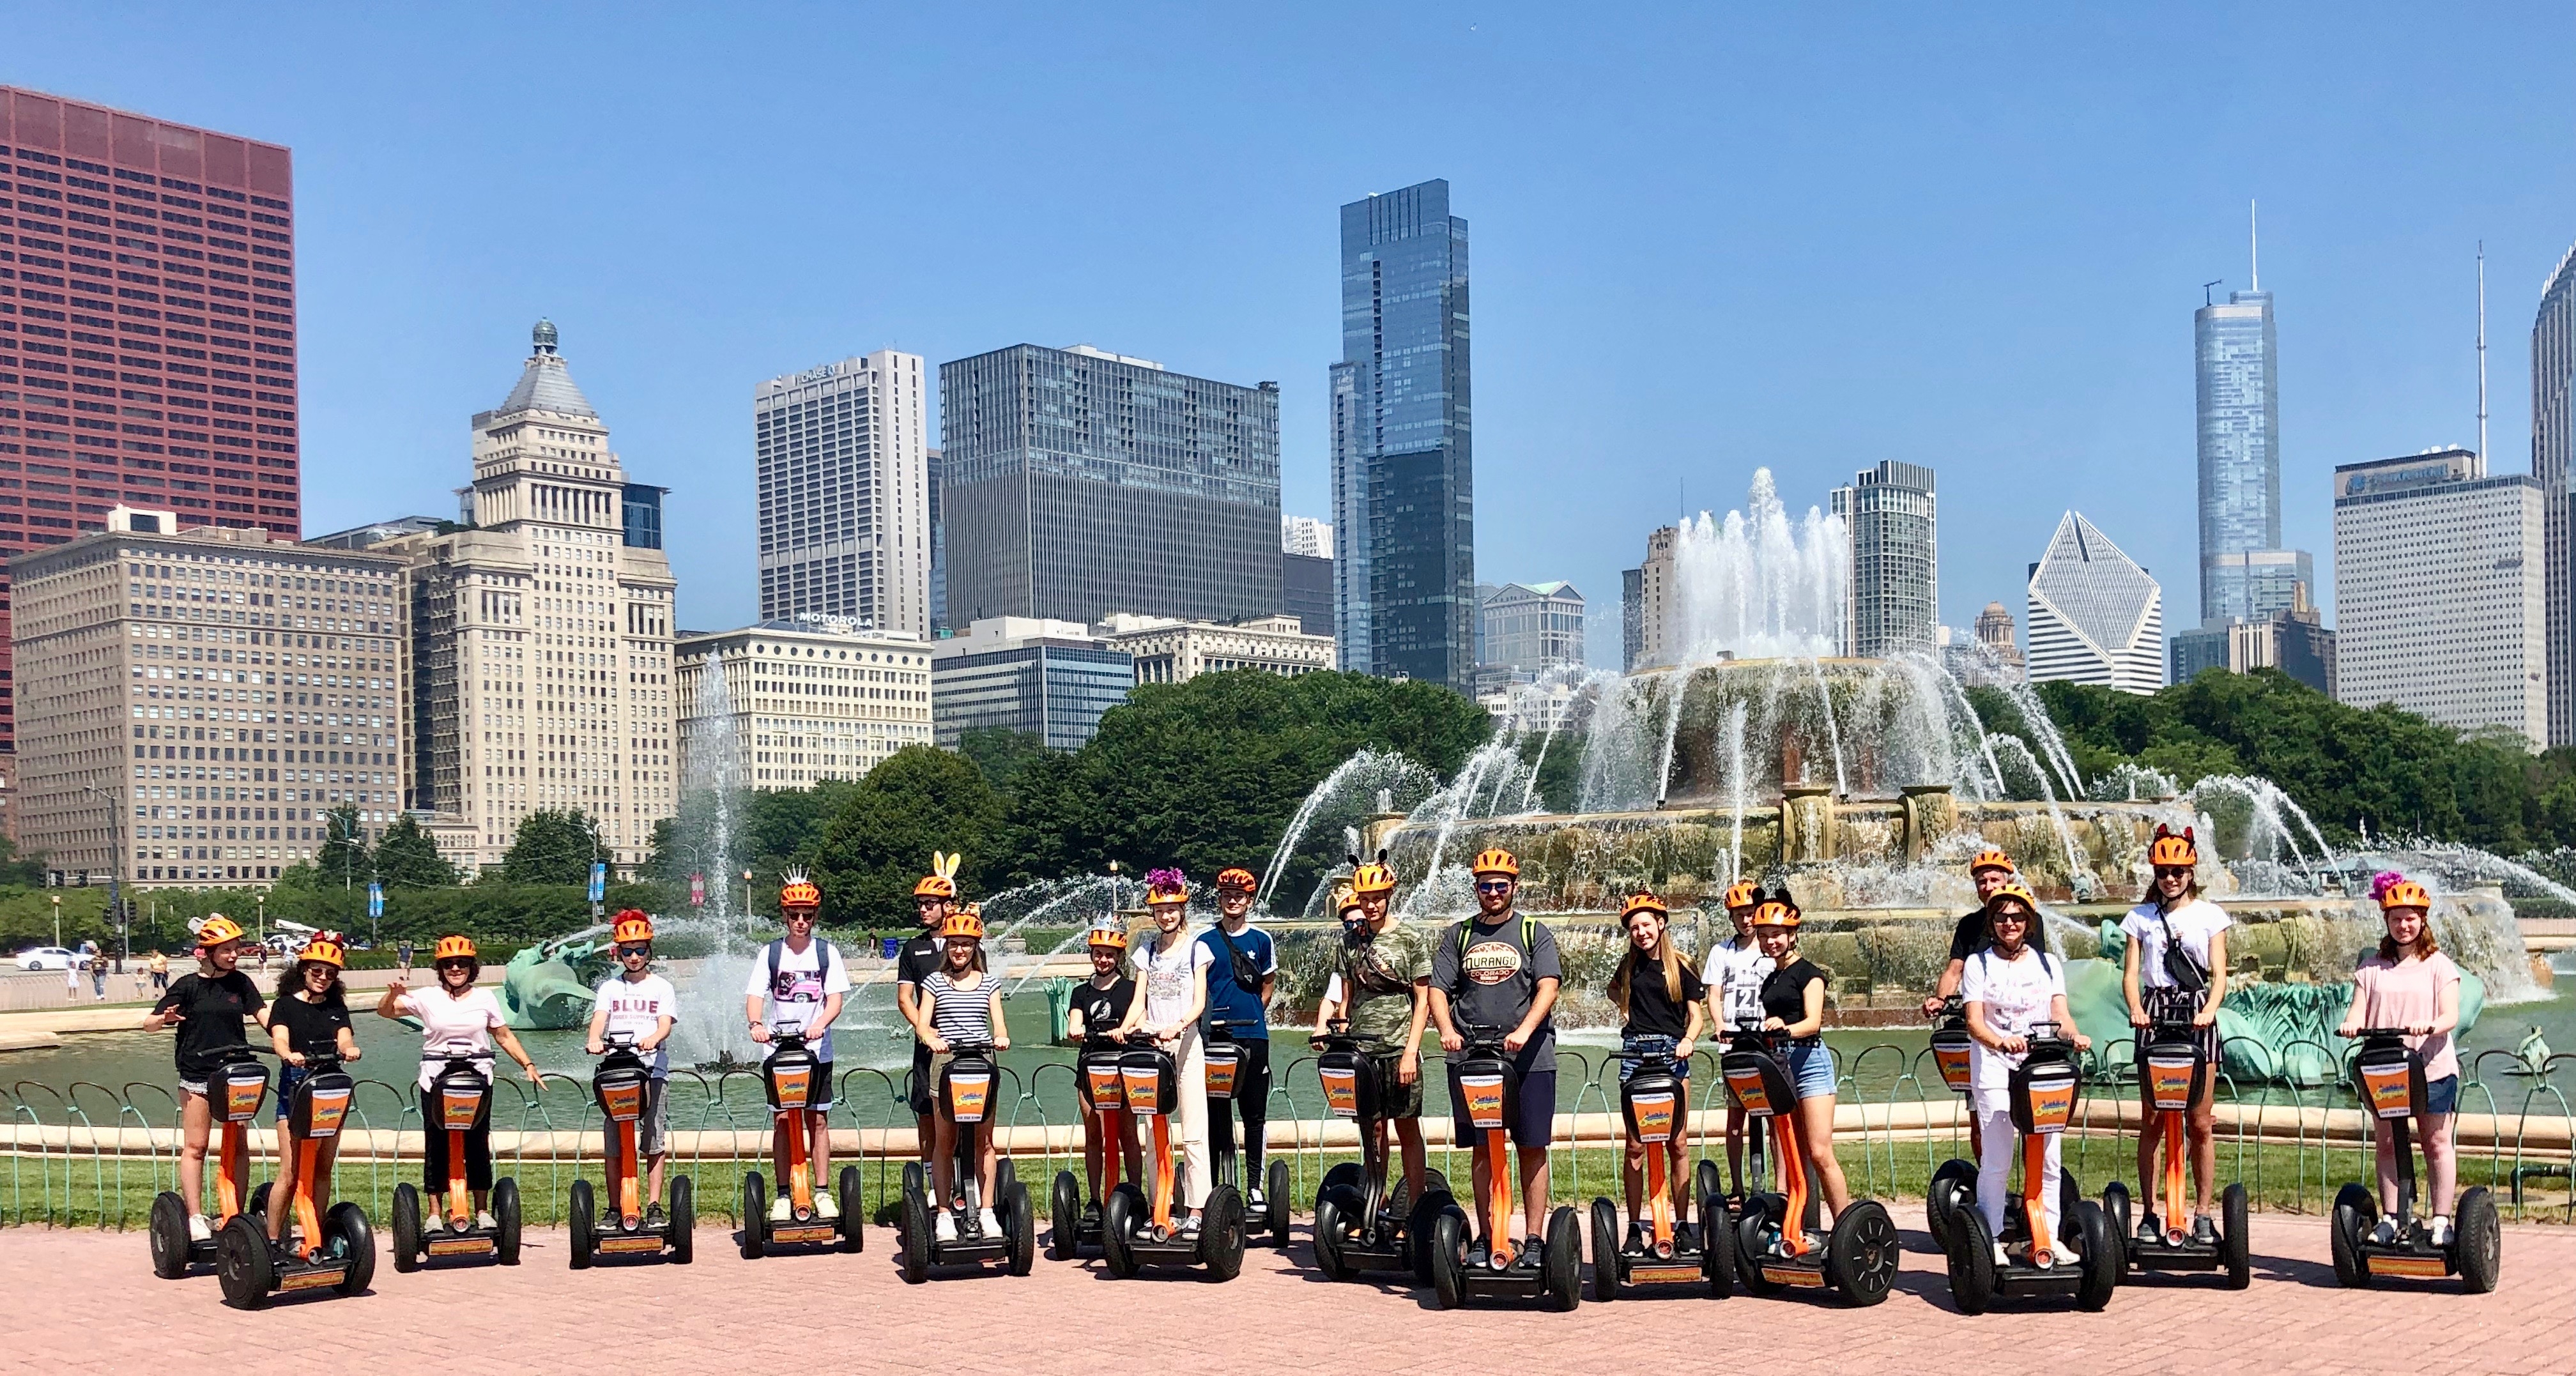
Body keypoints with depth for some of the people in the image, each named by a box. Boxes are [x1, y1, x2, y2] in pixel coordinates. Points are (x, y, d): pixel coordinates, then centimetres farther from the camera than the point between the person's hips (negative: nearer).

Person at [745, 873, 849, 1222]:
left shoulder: (826, 952, 3)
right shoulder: (770, 953, 4)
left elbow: (835, 999, -3)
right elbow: (755, 996, -3)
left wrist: (819, 1024, -23)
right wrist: (757, 1024, -24)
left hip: (817, 1048, 0)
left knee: (818, 1120, 3)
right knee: (783, 1121, 0)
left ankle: (822, 1193, 9)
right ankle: (783, 1196, 5)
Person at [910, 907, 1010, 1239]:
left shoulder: (989, 984, 14)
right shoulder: (935, 982, 9)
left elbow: (999, 1023, 6)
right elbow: (922, 1024, 0)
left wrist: (1001, 1037, -17)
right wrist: (931, 1038, -22)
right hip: (945, 1061, -1)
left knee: (984, 1141, 0)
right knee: (945, 1140, -1)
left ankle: (987, 1212, 4)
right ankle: (943, 1214, 3)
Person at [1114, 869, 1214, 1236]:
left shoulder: (1196, 949, 4)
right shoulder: (1147, 953, 14)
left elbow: (1199, 1002, -5)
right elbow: (1139, 1002, 9)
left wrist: (1178, 1025, -23)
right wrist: (1125, 1028, -11)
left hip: (1186, 1042, -3)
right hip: (1152, 1043, 4)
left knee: (1193, 1132, -7)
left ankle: (1196, 1212, -8)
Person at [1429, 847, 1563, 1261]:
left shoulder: (1534, 933, 6)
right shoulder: (1459, 936, 14)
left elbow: (1548, 987, -7)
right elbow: (1437, 989, 8)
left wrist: (1524, 1030, -23)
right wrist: (1447, 1031, -12)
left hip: (1529, 1056, -2)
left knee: (1532, 1147, -2)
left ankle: (1534, 1239, 3)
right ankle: (1487, 1237, 12)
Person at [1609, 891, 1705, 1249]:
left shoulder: (1681, 967, 4)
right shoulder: (1629, 966, 11)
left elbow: (1696, 1016, 2)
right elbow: (1614, 993, 33)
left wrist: (1687, 1040, -16)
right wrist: (1625, 1007, 15)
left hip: (1672, 1054, -1)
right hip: (1635, 1052, 1)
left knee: (1677, 1145, 0)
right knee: (1635, 1146, -2)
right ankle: (1634, 1228, 2)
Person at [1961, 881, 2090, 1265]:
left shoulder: (2048, 964, 14)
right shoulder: (1979, 963, 5)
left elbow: (2060, 1013, 3)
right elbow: (1974, 1021, -5)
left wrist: (2075, 1036, -20)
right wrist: (2002, 1042, -26)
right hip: (1993, 1066, -3)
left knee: (2047, 1158, 0)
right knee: (1995, 1159, -7)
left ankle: (2051, 1237, 10)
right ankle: (1991, 1240, 2)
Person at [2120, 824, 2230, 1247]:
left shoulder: (2209, 914, 8)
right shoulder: (2141, 917, 11)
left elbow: (2218, 973, 1)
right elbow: (2131, 973, 4)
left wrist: (2209, 1010, -18)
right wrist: (2136, 1009, -16)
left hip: (2196, 1015, -1)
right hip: (2155, 1012, 1)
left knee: (2200, 1123, 0)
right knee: (2152, 1121, 0)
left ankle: (2202, 1214, 9)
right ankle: (2150, 1214, 5)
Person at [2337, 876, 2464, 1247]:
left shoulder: (2438, 965, 3)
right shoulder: (2372, 966, 10)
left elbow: (2451, 1015, -7)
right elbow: (2360, 1009, 2)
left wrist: (2430, 1026, -28)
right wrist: (2351, 1023, -21)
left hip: (2431, 1066, -3)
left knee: (2437, 1142, 1)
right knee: (2386, 1144, 6)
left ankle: (2441, 1221, 8)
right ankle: (2389, 1219, 14)